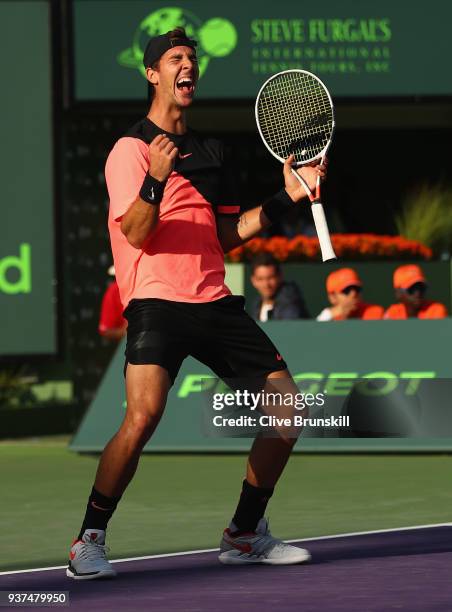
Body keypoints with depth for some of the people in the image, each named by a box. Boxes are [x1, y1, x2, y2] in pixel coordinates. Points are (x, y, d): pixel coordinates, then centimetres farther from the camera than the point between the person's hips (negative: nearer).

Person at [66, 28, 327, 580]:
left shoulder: (209, 151, 19)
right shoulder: (131, 149, -2)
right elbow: (137, 233, -13)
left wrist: (286, 197, 12)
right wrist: (155, 179, -30)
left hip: (214, 302, 7)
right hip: (157, 301, -7)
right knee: (143, 415, -26)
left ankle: (245, 535, 16)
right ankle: (89, 541, -12)